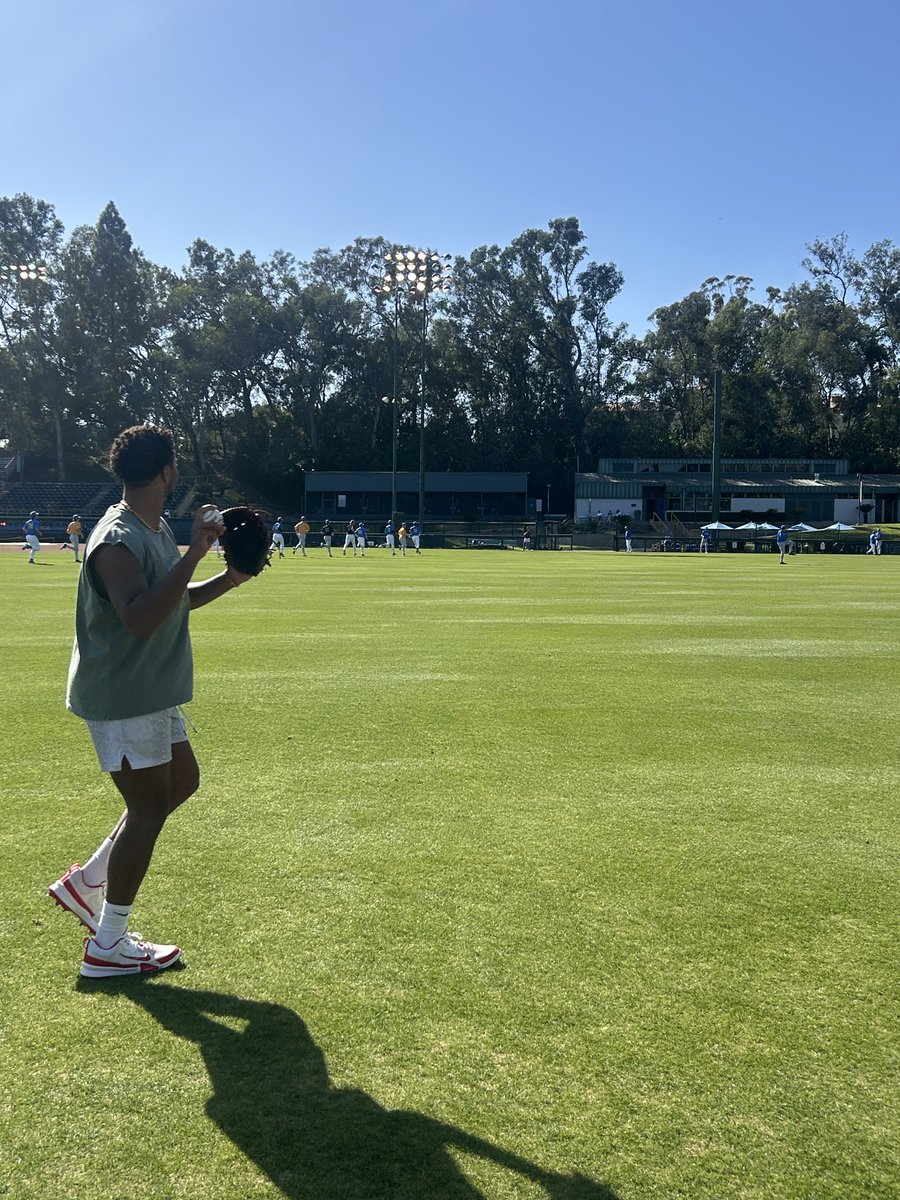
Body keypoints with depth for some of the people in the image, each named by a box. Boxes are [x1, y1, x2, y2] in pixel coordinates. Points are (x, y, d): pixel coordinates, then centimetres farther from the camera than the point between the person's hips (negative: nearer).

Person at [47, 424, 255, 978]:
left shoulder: (157, 529, 9)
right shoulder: (118, 542, -24)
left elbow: (172, 599, 21)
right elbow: (140, 619, -38)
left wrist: (228, 580, 6)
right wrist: (194, 555, -38)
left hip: (152, 693, 10)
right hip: (122, 698, -10)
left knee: (182, 781, 19)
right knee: (149, 810, -1)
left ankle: (87, 881, 28)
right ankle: (108, 947, 14)